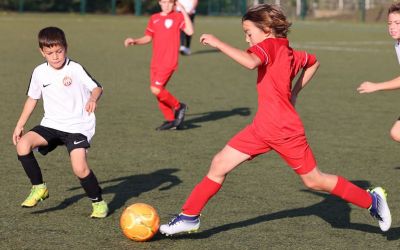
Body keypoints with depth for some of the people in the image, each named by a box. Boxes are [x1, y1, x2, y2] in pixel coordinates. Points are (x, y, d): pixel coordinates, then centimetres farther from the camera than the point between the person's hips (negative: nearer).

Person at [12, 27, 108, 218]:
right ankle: (39, 188, -3)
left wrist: (93, 98, -35)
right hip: (51, 124, 4)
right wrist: (20, 125, 15)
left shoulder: (75, 69, -11)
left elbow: (97, 87, -11)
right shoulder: (39, 73, 2)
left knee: (80, 168, -20)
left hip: (78, 126, -4)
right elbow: (32, 98, 16)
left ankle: (98, 202, 5)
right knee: (23, 144, -20)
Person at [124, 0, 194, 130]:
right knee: (158, 91, 7)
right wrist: (134, 41, 4)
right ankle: (171, 120, 19)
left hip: (169, 62, -6)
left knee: (156, 89, -18)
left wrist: (183, 11, -18)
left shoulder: (178, 17, -3)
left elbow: (190, 31, -18)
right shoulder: (154, 18, 12)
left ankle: (178, 106, 3)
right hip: (156, 62, 7)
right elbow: (148, 38, 20)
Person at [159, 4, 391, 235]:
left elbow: (251, 62, -36)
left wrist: (217, 43, -29)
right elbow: (313, 62, 28)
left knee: (314, 180, 5)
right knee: (220, 164, 2)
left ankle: (372, 199, 20)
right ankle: (189, 216, 7)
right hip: (262, 129, 9)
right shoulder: (289, 53, 11)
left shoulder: (270, 45, -14)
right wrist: (294, 92, 24)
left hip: (285, 131, -9)